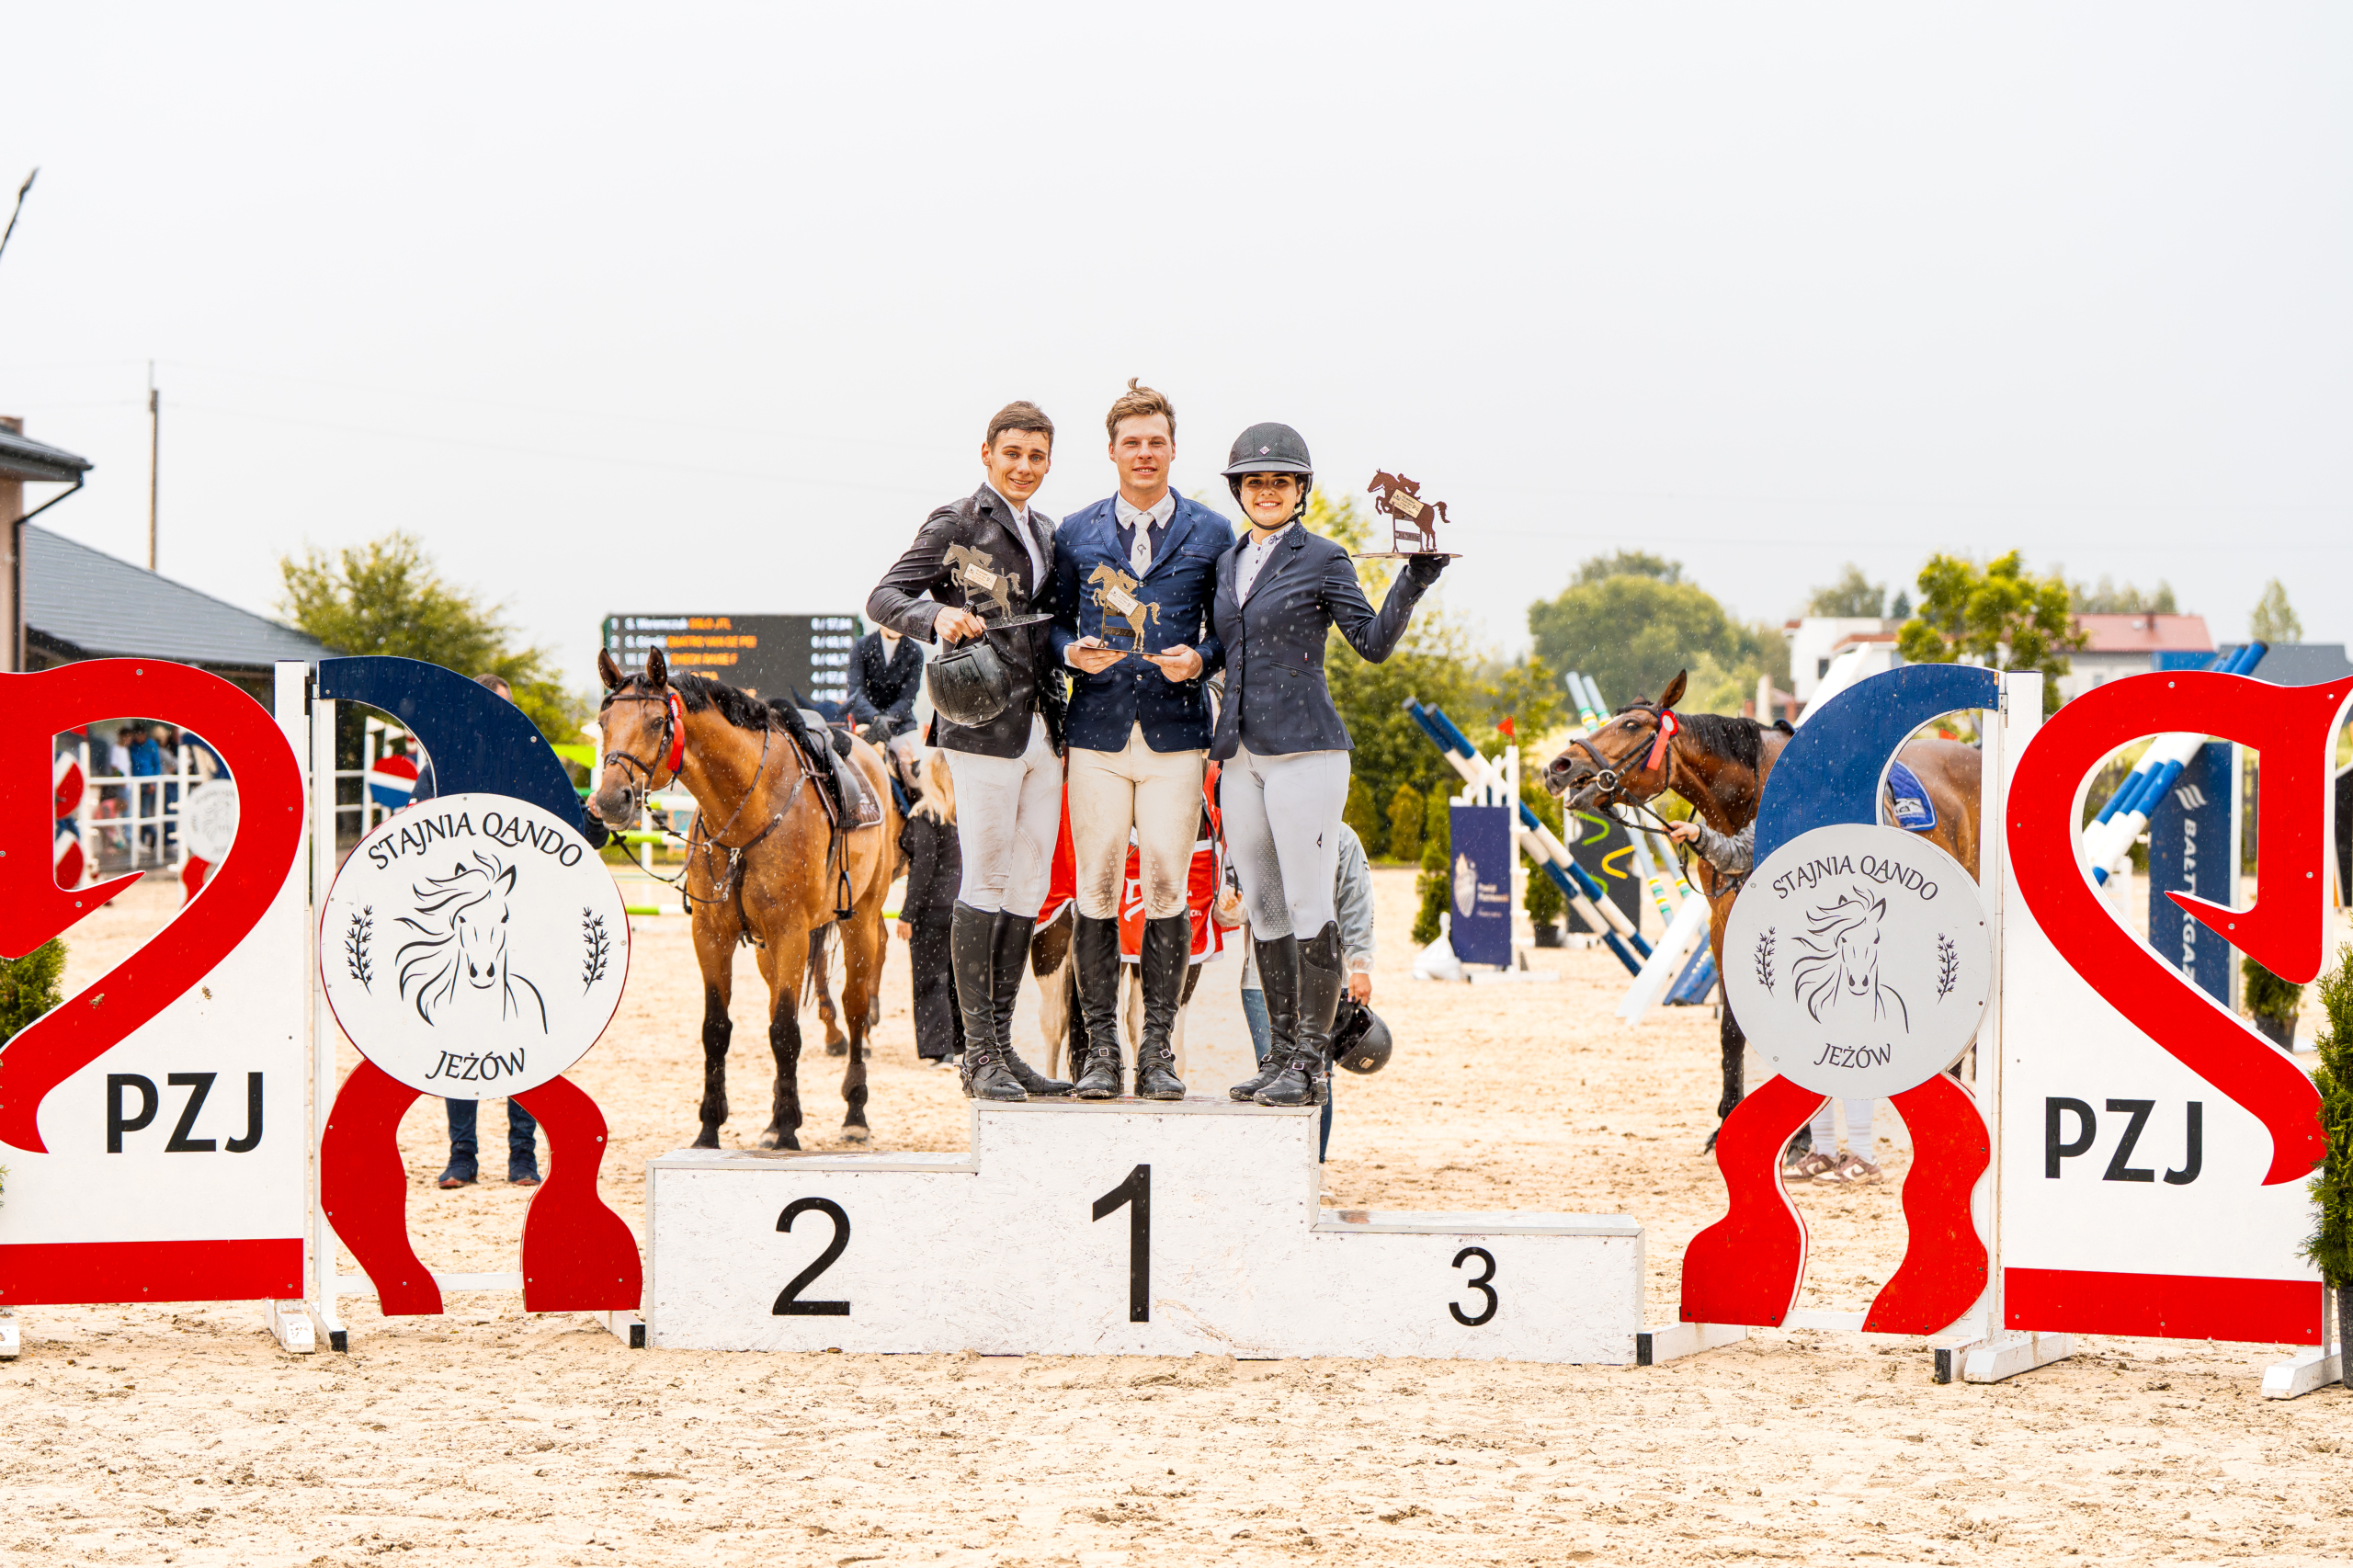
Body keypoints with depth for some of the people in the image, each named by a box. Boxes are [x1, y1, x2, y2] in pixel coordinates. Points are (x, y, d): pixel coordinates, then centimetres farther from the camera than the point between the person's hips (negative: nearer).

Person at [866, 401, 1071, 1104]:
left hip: (1044, 729, 7)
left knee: (1030, 886, 7)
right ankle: (979, 1053, -4)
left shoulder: (1048, 534, 18)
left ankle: (1001, 1044, 13)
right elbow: (883, 598, -7)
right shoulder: (954, 525, -2)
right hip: (986, 727, -7)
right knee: (985, 882, -7)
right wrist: (937, 614, -24)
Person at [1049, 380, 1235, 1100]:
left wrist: (1200, 659, -9)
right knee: (1096, 889, -2)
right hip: (1098, 733, 1)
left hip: (1175, 733, -1)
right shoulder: (1077, 533, 11)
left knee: (1167, 887, -5)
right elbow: (1055, 619, 15)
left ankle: (1158, 1050, 3)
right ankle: (1100, 1048, 4)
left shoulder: (1211, 534, 8)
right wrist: (1074, 652, -7)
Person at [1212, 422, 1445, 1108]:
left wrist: (1412, 584, -21)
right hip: (1240, 754, 7)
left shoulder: (1322, 560, -3)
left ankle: (1312, 1063, -6)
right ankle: (1280, 1055, 15)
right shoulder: (1227, 563, 15)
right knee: (1262, 908, 9)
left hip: (1303, 749, -7)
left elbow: (1373, 642, -9)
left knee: (1308, 904, -8)